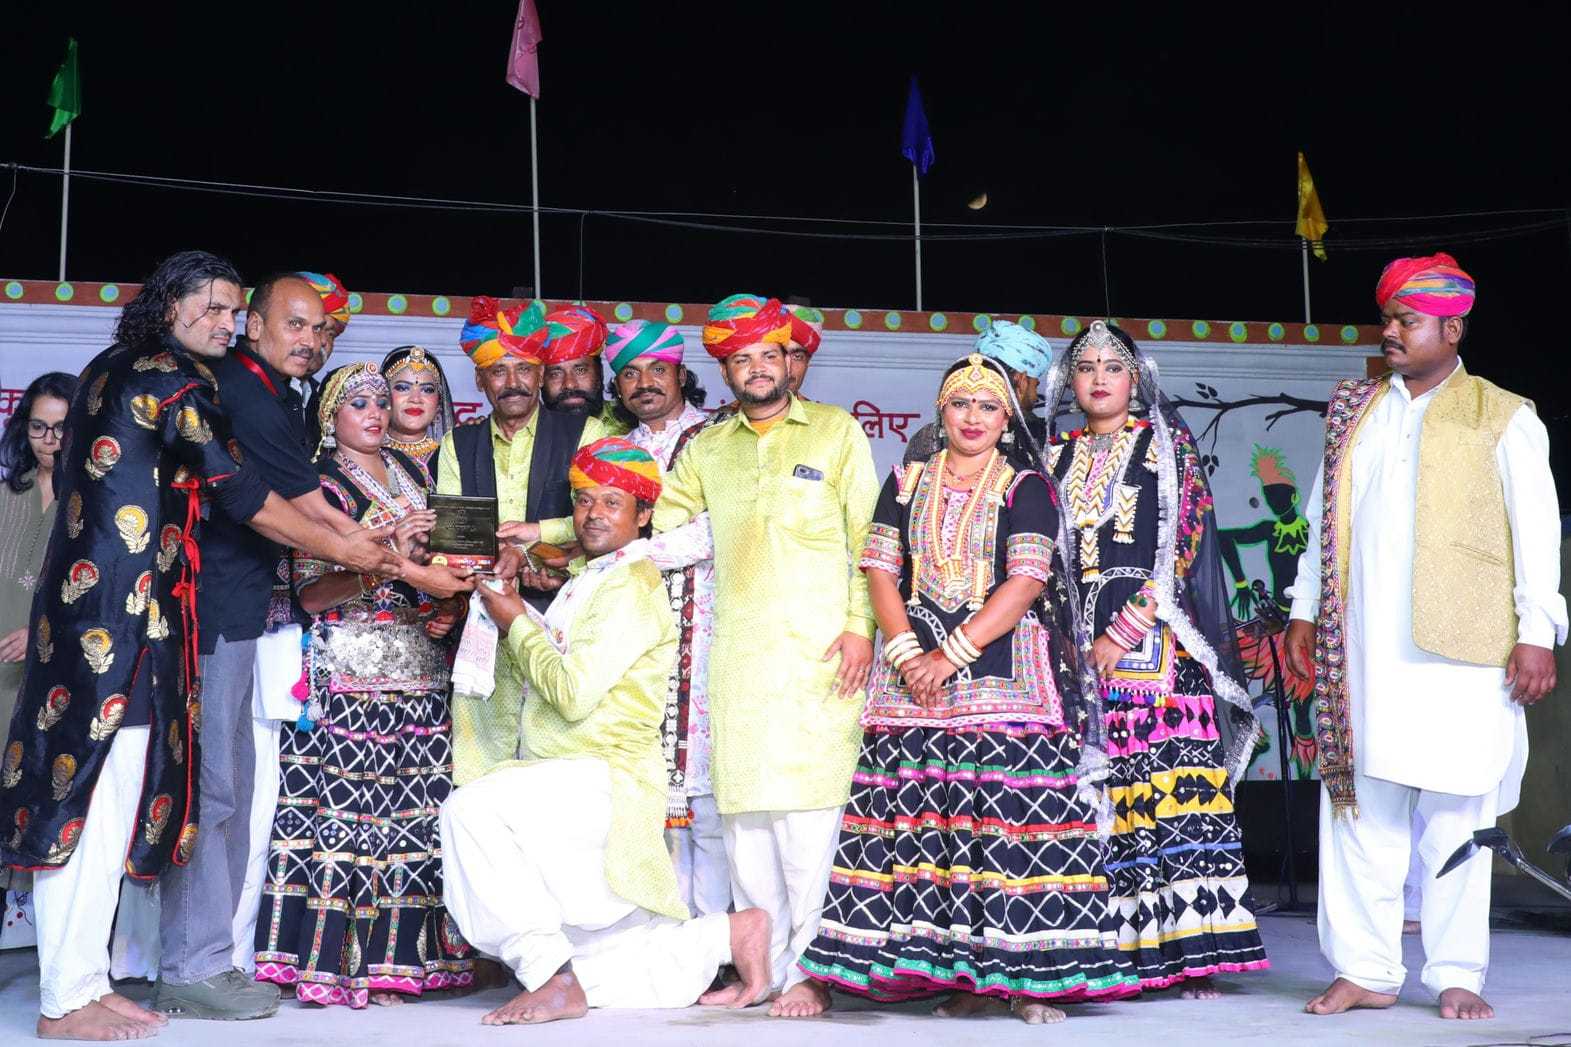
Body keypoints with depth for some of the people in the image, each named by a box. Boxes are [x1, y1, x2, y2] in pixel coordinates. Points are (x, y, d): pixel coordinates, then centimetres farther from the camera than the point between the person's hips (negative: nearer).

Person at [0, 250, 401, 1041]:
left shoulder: (108, 371, 18)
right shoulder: (175, 382, -8)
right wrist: (343, 549, -3)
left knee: (89, 791, 9)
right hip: (124, 610, -9)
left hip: (83, 599, 9)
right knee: (101, 790, -7)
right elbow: (237, 491, -12)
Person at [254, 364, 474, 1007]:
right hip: (348, 665, -6)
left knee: (412, 809, 1)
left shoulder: (414, 474, 18)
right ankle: (328, 962, -3)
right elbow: (311, 593, -10)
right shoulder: (321, 484, -1)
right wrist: (389, 557, -20)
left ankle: (393, 956, 6)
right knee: (343, 809, -9)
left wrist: (444, 608, 10)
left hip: (418, 663, 6)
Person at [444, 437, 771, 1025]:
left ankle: (554, 978, -25)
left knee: (472, 809, -31)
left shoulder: (632, 586, -11)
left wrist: (516, 623, -7)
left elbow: (573, 692, -19)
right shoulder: (588, 579, 19)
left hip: (605, 782, -10)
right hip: (568, 791, 10)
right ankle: (729, 936, 15)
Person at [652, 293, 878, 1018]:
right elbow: (651, 520, 22)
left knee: (807, 811, -9)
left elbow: (868, 537, 3)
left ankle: (809, 969, -1)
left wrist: (862, 626, -7)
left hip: (818, 651, -4)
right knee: (742, 813, 3)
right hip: (737, 653, 4)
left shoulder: (836, 431, 7)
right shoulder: (708, 449, 18)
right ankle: (763, 969, 13)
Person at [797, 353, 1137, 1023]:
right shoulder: (907, 483, 16)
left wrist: (952, 654, -13)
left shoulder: (1026, 486, 5)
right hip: (914, 676, 3)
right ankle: (965, 974, 3)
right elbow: (880, 569, 9)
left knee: (1013, 817, -9)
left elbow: (1027, 581, -6)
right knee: (927, 824, -2)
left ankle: (1025, 974, -6)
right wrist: (907, 652, -7)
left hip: (1004, 671, -3)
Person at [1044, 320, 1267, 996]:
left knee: (1171, 779, -11)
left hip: (1155, 636, -3)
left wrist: (1126, 630, -12)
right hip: (1078, 637, 3)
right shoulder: (1057, 457, 19)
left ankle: (1192, 949, -9)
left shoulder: (1166, 443, 8)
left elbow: (1181, 541, -3)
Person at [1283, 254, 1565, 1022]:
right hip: (1364, 648, 4)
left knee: (1455, 812, 0)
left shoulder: (1502, 419, 5)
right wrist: (1305, 611, 12)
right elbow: (1323, 517, 17)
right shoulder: (1353, 412, 17)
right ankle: (1365, 971, 9)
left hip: (1459, 646, -3)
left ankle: (1457, 976, 9)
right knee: (1360, 809, 2)